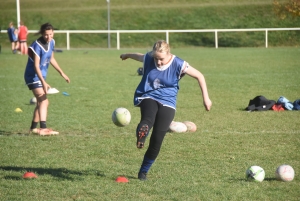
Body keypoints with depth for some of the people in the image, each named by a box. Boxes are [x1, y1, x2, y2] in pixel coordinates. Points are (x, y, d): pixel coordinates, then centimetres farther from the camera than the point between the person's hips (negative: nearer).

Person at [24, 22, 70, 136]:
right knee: (44, 101, -21)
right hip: (33, 76, -9)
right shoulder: (37, 45, -24)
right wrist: (44, 82, -37)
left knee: (41, 102, 17)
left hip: (41, 77, 9)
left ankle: (33, 128, 29)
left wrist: (62, 73, 20)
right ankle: (43, 129, -29)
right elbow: (36, 66, -29)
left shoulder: (51, 42, 1)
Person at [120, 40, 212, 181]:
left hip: (167, 102, -2)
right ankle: (141, 133, -63)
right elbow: (138, 56, 19)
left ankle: (143, 171, 6)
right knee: (148, 119, -35)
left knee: (156, 141, -8)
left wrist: (206, 98, -6)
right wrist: (127, 55, 41)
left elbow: (199, 76, -5)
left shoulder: (178, 65, -13)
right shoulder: (148, 59, -5)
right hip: (148, 97, 2)